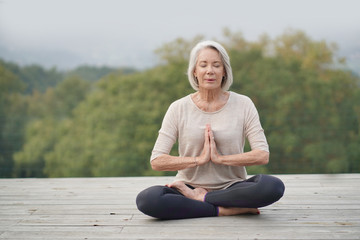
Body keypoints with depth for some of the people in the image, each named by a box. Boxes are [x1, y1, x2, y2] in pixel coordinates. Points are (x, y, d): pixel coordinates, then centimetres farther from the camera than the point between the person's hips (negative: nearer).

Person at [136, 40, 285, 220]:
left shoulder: (243, 105, 0)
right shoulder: (178, 109, -1)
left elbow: (262, 156, -7)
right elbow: (157, 161, -6)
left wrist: (220, 158, -15)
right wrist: (199, 159, -15)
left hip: (231, 188, 1)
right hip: (190, 186, 0)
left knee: (274, 186, -30)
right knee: (146, 199, -30)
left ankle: (200, 198, -14)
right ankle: (225, 210, -19)